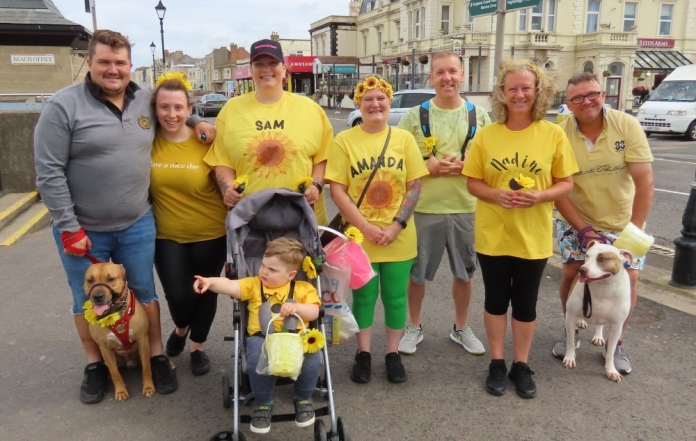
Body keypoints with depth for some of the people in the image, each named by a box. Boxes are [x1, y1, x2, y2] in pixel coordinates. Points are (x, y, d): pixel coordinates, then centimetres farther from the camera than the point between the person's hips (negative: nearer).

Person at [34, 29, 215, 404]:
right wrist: (68, 227, -14)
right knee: (87, 300, 14)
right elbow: (49, 172, -12)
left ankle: (157, 357, 31)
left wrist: (197, 121, 3)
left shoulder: (147, 101, 1)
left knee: (144, 292, 13)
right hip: (82, 229, -3)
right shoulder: (64, 105, -12)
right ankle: (95, 365, 33)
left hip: (137, 225, 3)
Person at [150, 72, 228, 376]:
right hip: (167, 234, 1)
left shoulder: (206, 140, -12)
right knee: (178, 295, 1)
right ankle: (181, 328, 38)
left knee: (205, 292, 12)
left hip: (210, 232, -1)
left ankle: (197, 347, 36)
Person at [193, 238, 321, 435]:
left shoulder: (302, 288, 7)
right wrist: (210, 282, -27)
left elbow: (314, 312, -3)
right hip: (262, 339, 0)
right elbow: (231, 286, -8)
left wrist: (296, 307, -22)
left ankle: (303, 399, 5)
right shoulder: (254, 284, 8)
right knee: (257, 359, -33)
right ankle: (264, 404, -1)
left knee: (313, 358, -29)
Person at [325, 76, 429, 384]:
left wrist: (397, 225, -12)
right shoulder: (344, 140, -3)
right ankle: (363, 353, 27)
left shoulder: (404, 138, 2)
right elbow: (337, 190, -7)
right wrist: (365, 227, -15)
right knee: (363, 297, 10)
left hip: (399, 238, 2)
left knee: (395, 298, 11)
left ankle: (393, 353, 28)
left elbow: (415, 186, 0)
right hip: (359, 236, -1)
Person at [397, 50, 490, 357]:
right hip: (424, 208, -1)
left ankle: (461, 328, 34)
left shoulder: (480, 116, 3)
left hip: (467, 208, 2)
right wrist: (428, 167, -17)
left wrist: (465, 166, -14)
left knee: (464, 273, 14)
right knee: (417, 273, 9)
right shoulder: (414, 116, -1)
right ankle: (414, 327, 30)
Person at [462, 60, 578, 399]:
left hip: (533, 237, 0)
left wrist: (540, 196, -20)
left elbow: (566, 183, -1)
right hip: (492, 235, 1)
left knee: (526, 302, 12)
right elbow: (473, 183, 0)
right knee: (496, 299, 12)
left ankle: (521, 365, 29)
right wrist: (496, 195, -20)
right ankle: (497, 362, 29)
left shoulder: (553, 134, -4)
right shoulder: (486, 134, -3)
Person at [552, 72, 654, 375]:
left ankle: (616, 344, 16)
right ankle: (571, 330, 20)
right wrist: (582, 229, -19)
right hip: (576, 221, 0)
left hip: (623, 223, 0)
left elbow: (645, 183, -17)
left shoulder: (627, 126, -17)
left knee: (628, 277, -6)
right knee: (571, 272, -8)